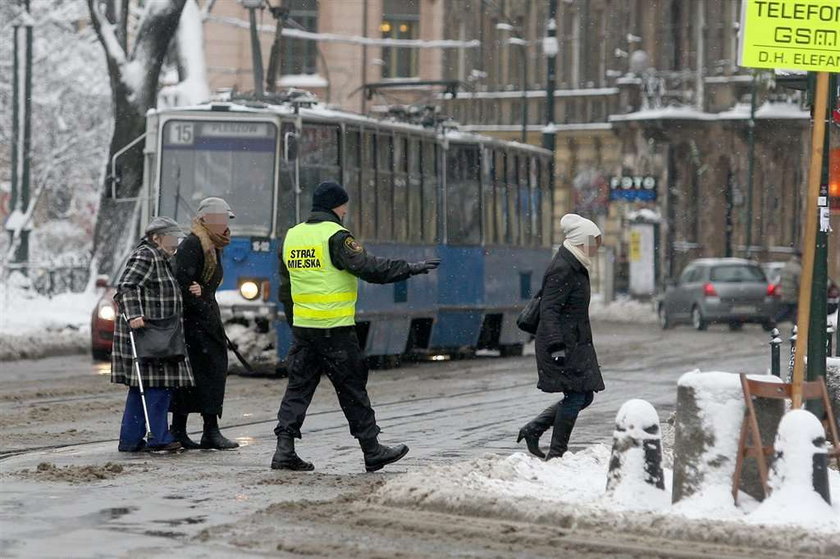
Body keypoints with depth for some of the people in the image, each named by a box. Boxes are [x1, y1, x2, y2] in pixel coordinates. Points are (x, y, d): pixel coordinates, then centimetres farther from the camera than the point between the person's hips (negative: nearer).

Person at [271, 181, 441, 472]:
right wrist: (411, 268, -13)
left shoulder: (292, 236, 12)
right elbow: (369, 267, -20)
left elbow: (285, 288, 19)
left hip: (302, 327, 7)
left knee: (299, 386, 8)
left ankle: (284, 449, -1)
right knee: (352, 390, 2)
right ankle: (373, 451, 9)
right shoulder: (335, 236, -12)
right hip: (335, 328, -7)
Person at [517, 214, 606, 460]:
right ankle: (556, 454, 1)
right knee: (576, 396, -8)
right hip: (563, 345, -10)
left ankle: (533, 430, 17)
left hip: (575, 344, 10)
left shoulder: (575, 267, 15)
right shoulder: (562, 270, -16)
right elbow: (548, 310, -22)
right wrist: (556, 346, -29)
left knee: (584, 396, 10)